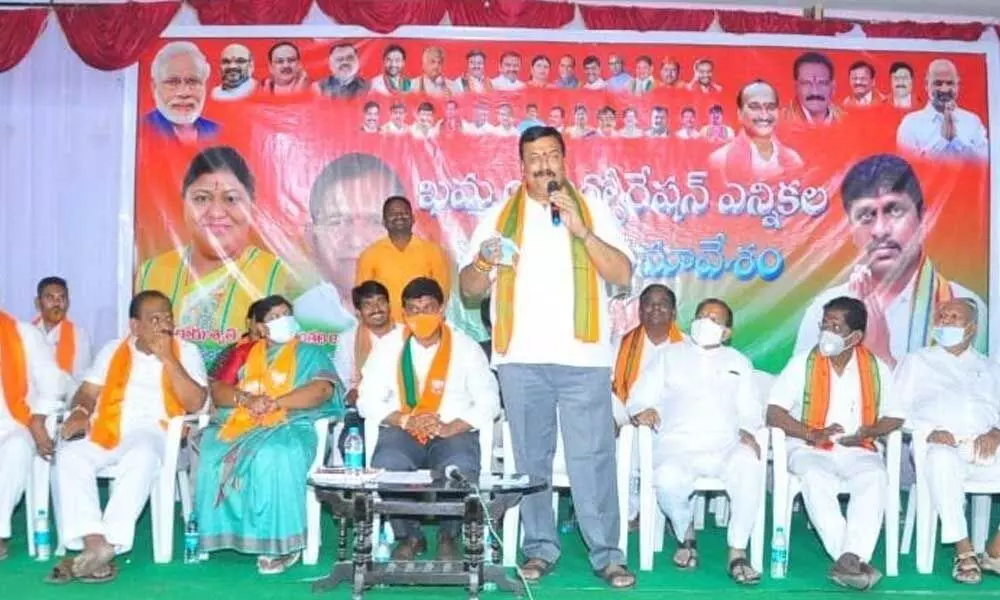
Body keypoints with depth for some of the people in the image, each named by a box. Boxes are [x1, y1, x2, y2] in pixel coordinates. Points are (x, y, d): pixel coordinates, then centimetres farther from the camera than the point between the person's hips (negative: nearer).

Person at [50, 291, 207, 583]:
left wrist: (168, 359, -10)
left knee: (142, 457, -38)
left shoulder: (186, 352, 7)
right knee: (69, 455, -27)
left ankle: (107, 546, -37)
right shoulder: (113, 350, 18)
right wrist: (80, 412, -9)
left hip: (152, 431, -3)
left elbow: (195, 403, -5)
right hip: (107, 429, 3)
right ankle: (94, 544, -35)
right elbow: (88, 392, 15)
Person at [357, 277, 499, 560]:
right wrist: (405, 420, -15)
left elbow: (488, 403, 0)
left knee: (460, 469, -34)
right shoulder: (388, 346, 6)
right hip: (400, 431, 1)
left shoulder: (466, 347, 3)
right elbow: (368, 400, 4)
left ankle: (448, 536, -2)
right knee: (388, 465, -33)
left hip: (454, 432, -1)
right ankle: (408, 536, -3)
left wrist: (449, 428, -16)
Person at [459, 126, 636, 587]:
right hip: (521, 358, 2)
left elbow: (623, 275, -2)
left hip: (583, 357, -1)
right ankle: (540, 548, 19)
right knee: (531, 458, 7)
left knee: (592, 457, -2)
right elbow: (469, 289, 8)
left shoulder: (593, 211, 8)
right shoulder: (498, 216, 10)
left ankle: (606, 554, 6)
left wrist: (582, 231, -13)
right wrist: (483, 261, -14)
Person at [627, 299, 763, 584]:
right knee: (668, 481, -35)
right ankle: (685, 536, -2)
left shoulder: (739, 362, 25)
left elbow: (750, 409, 17)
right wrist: (643, 411, -12)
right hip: (677, 445, -1)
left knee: (750, 467, -35)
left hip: (725, 446, 1)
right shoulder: (669, 356, 20)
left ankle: (737, 553, -23)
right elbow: (639, 398, 12)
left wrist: (747, 431, -6)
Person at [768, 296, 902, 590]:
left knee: (876, 476, -31)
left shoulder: (876, 368, 5)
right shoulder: (803, 363, -1)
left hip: (857, 452, 2)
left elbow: (895, 417, 10)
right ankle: (854, 559, -31)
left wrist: (870, 432, -11)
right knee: (815, 478, -34)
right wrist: (811, 434, -18)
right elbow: (774, 412, -5)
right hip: (810, 450, -1)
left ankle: (849, 559, -36)